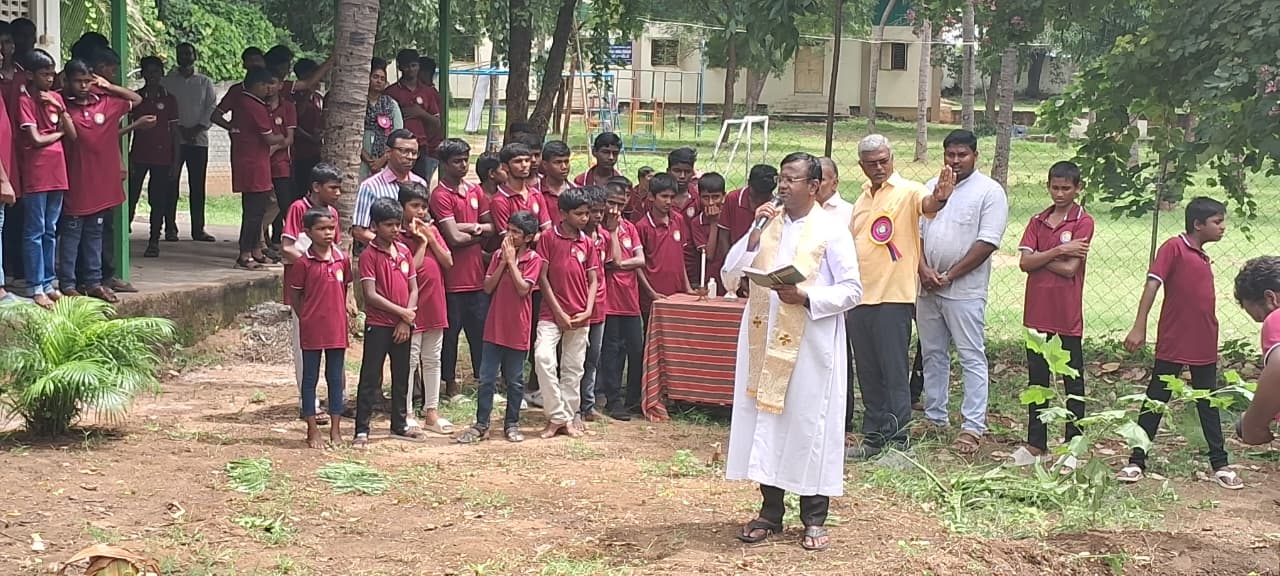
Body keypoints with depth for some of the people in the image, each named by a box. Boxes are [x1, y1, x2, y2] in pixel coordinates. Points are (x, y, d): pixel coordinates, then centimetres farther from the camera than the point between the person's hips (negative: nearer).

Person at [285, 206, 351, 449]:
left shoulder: (342, 259, 3)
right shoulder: (303, 262, -8)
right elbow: (295, 297, -1)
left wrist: (339, 316, 9)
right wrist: (307, 319, -1)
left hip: (337, 329, 3)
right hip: (312, 330, -3)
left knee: (336, 379, 9)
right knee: (310, 378, 5)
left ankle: (335, 429, 17)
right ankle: (313, 431, 12)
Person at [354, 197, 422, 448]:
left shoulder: (404, 251, 7)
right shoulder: (369, 255, -10)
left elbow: (413, 289, 6)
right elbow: (371, 295, -17)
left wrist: (406, 321, -5)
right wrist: (401, 312, -15)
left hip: (403, 326, 6)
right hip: (378, 325, -6)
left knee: (401, 376, 15)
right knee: (370, 379, -3)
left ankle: (399, 425, 28)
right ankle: (362, 431, -1)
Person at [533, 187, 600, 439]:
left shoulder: (587, 243, 7)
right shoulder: (549, 238, -4)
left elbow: (593, 280, 9)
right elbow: (542, 277, -5)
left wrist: (587, 311, -5)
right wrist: (558, 311, -9)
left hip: (579, 316, 4)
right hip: (552, 313, -4)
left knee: (573, 368, 8)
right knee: (543, 358, -20)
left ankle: (568, 419, 17)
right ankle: (556, 416, -10)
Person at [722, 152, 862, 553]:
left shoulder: (831, 230, -4)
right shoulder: (765, 224, 8)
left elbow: (851, 290, -7)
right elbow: (730, 276, 5)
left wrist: (806, 297, -20)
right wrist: (754, 235, -7)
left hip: (811, 345, -4)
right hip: (764, 341, 4)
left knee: (810, 424, 1)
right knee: (766, 419, 9)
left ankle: (814, 519, 11)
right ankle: (770, 512, 20)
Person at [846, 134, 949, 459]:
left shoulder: (907, 191, -6)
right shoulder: (863, 199, 17)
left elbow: (926, 204, -28)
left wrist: (938, 198, -52)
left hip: (893, 298, -7)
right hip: (859, 297, 7)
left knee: (893, 373, -4)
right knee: (868, 374, 12)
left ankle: (897, 441, 1)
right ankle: (874, 437, 20)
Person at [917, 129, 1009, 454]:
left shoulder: (990, 192, -6)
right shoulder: (931, 188, 12)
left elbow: (988, 242, -13)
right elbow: (916, 232, 11)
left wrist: (949, 275, -14)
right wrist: (924, 269, -7)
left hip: (964, 290, -6)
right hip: (928, 289, 6)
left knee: (972, 357, -5)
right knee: (932, 354, 13)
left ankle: (973, 427, -4)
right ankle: (934, 418, 23)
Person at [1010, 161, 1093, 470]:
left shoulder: (1083, 222, -6)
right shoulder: (1038, 221, 9)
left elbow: (1069, 268, -15)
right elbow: (1024, 262, -5)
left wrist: (1040, 257, -6)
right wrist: (1058, 251, -14)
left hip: (1068, 315, -5)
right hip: (1037, 312, 5)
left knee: (1073, 383, 4)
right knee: (1037, 379, 12)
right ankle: (1036, 444, 21)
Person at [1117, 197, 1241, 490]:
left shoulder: (1204, 258, 13)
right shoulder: (1174, 247, -10)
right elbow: (1152, 284, -17)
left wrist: (1213, 341, 18)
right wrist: (1139, 327, -24)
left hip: (1204, 347, 7)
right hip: (1173, 344, -7)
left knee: (1209, 405, 12)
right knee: (1155, 402, 2)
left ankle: (1220, 465, 18)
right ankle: (1137, 462, 9)